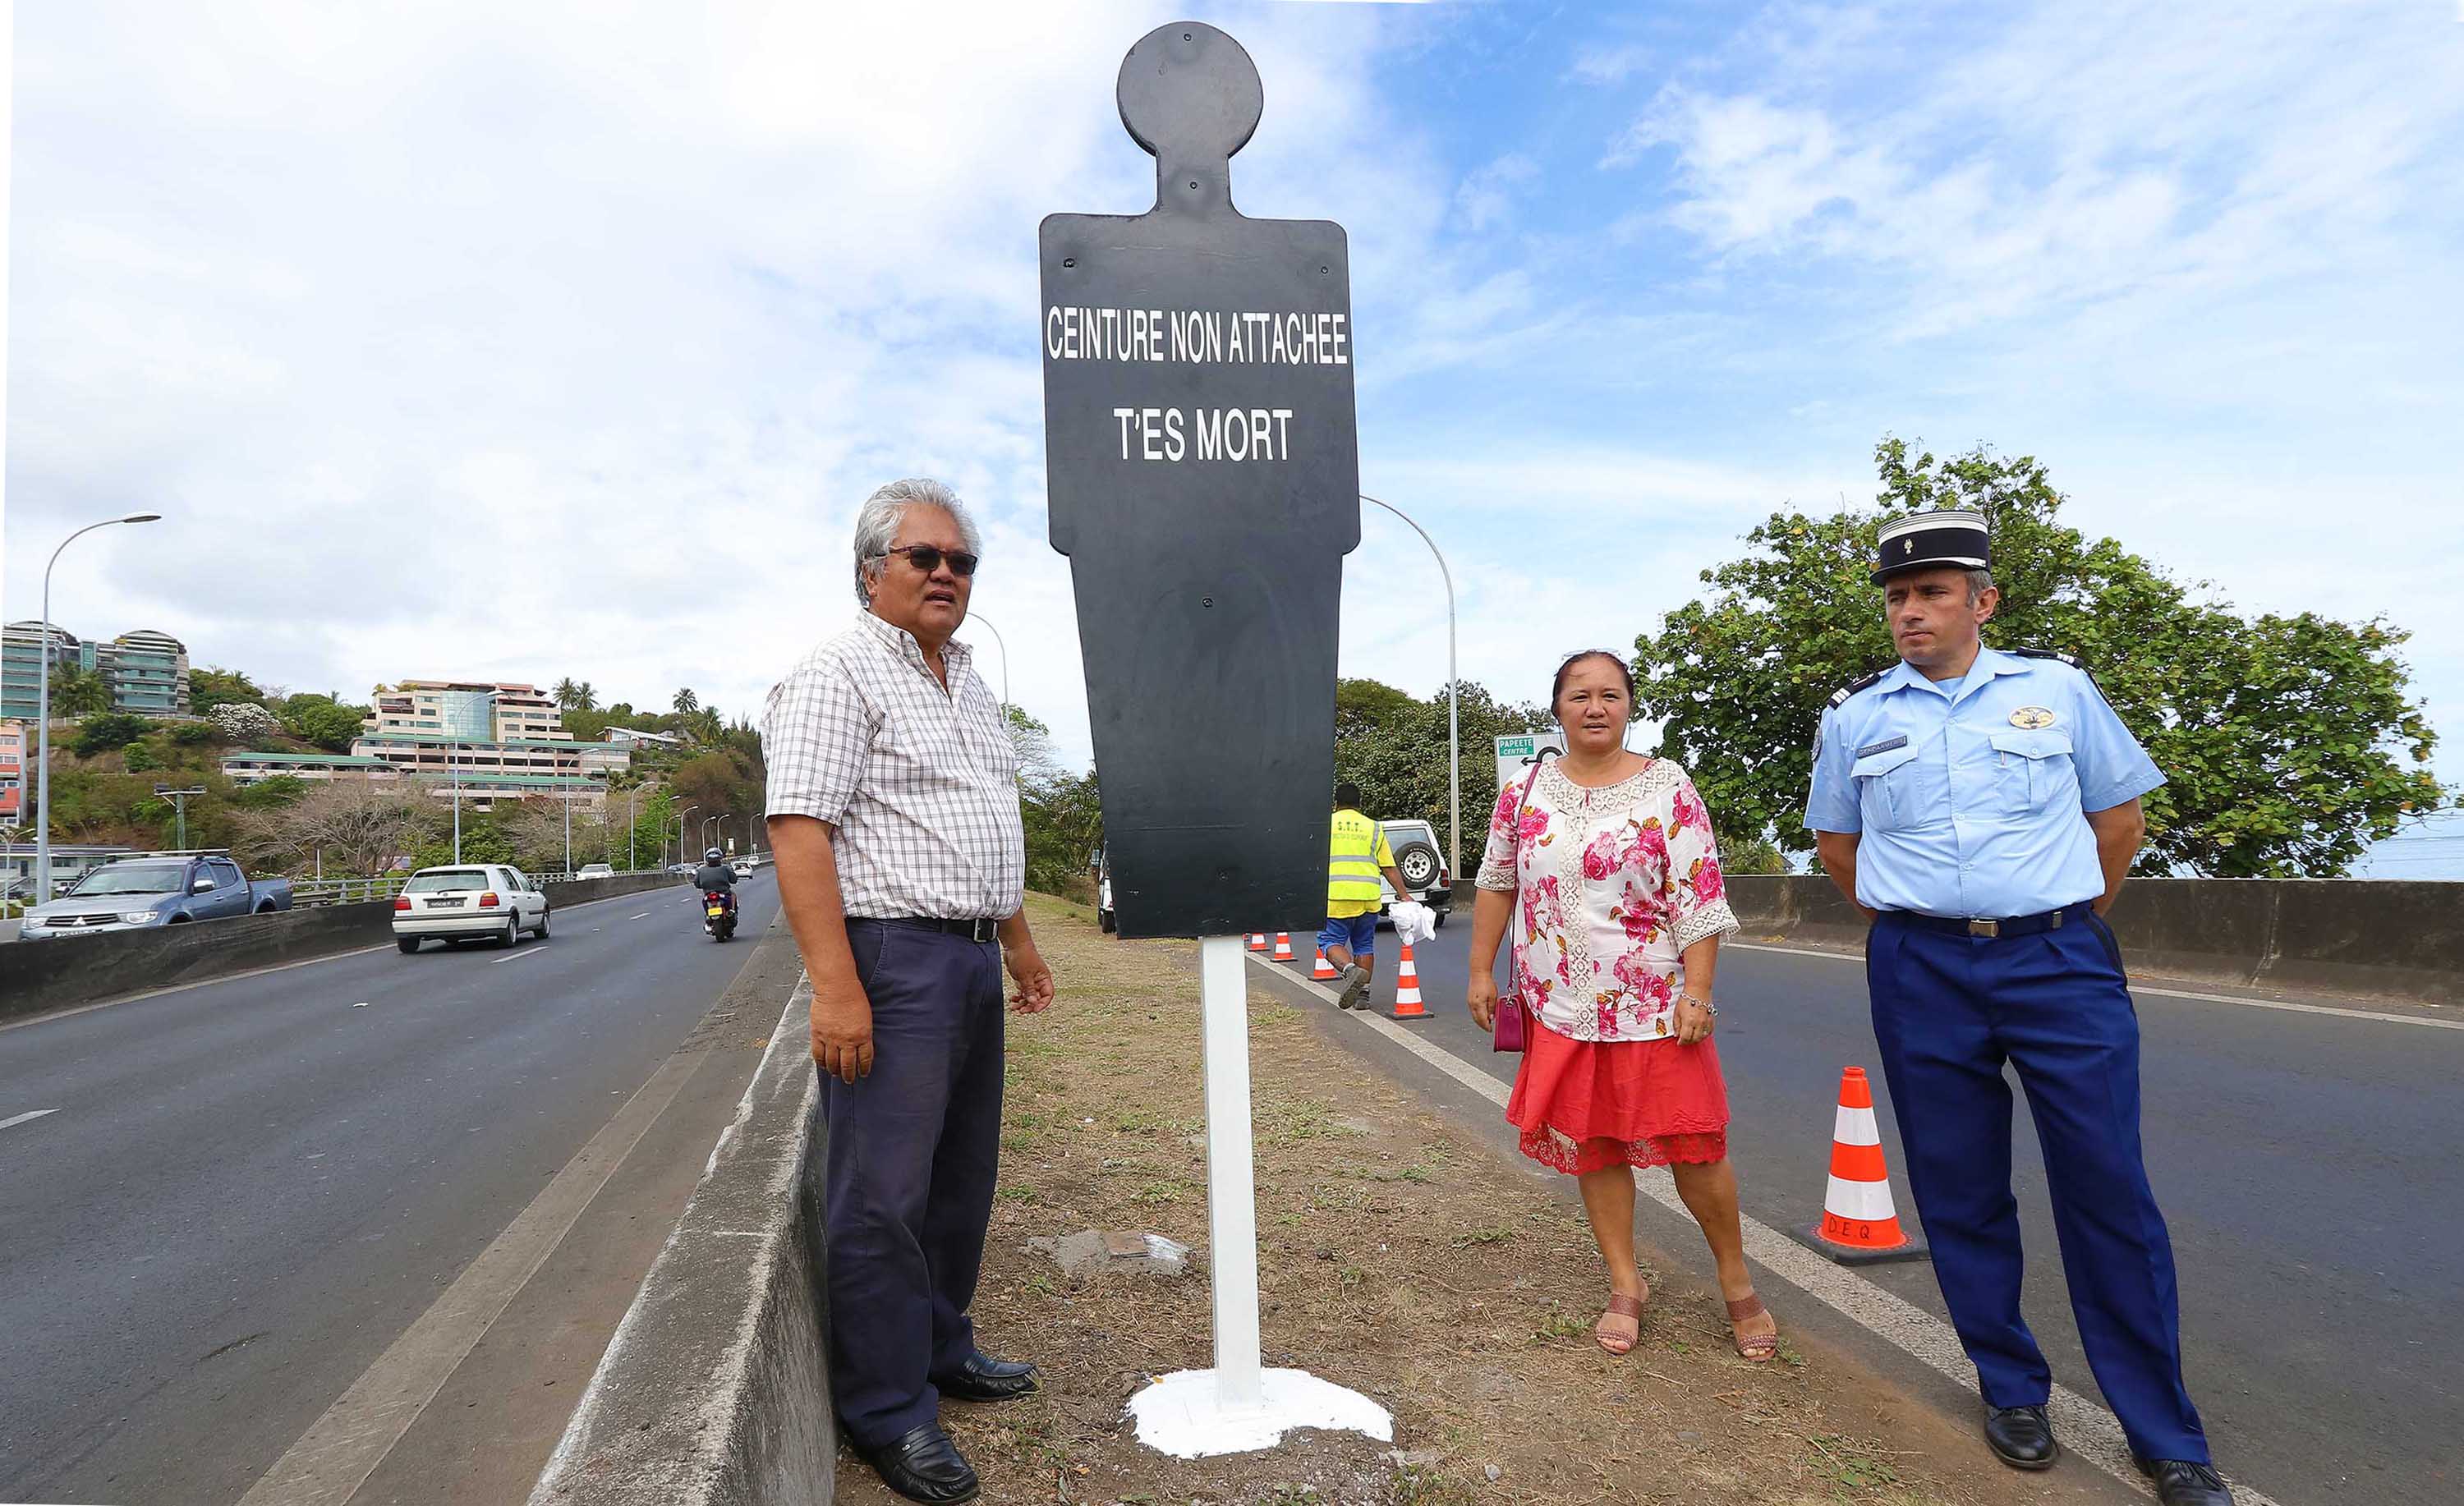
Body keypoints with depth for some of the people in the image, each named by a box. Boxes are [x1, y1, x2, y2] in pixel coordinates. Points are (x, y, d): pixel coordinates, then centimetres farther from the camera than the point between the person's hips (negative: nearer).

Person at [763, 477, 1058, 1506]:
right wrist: (836, 988, -24)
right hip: (892, 962, -9)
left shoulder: (969, 686, 17)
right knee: (884, 1194, -1)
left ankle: (941, 1351, 34)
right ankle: (887, 1411, 13)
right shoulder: (838, 676, -10)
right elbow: (799, 831, -18)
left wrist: (1019, 941, 24)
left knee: (959, 1179, 17)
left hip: (971, 965, 9)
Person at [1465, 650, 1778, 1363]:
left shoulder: (1668, 788, -6)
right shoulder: (1524, 791, 3)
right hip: (1562, 1008, 3)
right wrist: (1481, 971, 8)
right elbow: (1496, 884, 11)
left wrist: (1697, 994, -13)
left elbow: (1700, 899, -8)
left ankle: (1738, 1284, 24)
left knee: (1692, 1145, 2)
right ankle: (1625, 1287, 27)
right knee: (1589, 1146, 10)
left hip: (1653, 1005, -3)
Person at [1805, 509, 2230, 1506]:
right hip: (1921, 975, 1)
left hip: (2061, 962, -1)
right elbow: (1836, 844, 16)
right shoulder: (1855, 717, 5)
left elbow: (2120, 813, 12)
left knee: (2108, 1191, 1)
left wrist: (2069, 922, 12)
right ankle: (2012, 1391, 26)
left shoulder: (2056, 688, 3)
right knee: (1959, 1195, 8)